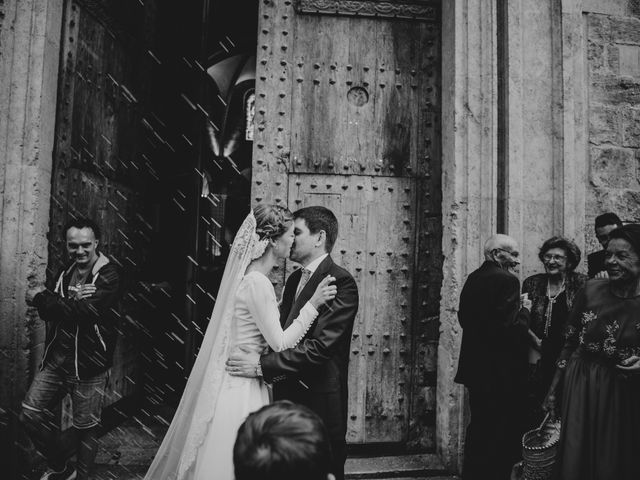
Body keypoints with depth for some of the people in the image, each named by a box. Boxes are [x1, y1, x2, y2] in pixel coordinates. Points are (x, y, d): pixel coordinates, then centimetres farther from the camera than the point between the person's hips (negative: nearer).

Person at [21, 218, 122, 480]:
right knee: (29, 414, 6)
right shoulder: (65, 273, 10)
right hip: (56, 359, 6)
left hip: (89, 364, -6)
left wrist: (41, 297, -12)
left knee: (85, 427, 5)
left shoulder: (109, 276, -12)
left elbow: (84, 311, -24)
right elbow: (46, 312, -1)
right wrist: (72, 301, -22)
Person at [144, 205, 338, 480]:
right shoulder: (257, 283, -21)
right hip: (242, 388, -9)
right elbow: (280, 344, -17)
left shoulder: (250, 277, 7)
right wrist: (312, 305, -14)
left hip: (235, 383, 9)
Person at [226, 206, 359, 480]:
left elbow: (320, 346, -24)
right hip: (288, 395, 8)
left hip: (319, 401, -8)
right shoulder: (295, 279, 12)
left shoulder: (341, 283, -16)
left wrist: (262, 365, -25)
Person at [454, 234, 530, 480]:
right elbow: (510, 328, -24)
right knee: (503, 436, 3)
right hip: (501, 373, -9)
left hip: (476, 368, 9)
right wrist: (525, 311, -7)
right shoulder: (506, 280, -18)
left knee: (479, 428, 20)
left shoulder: (473, 278, 9)